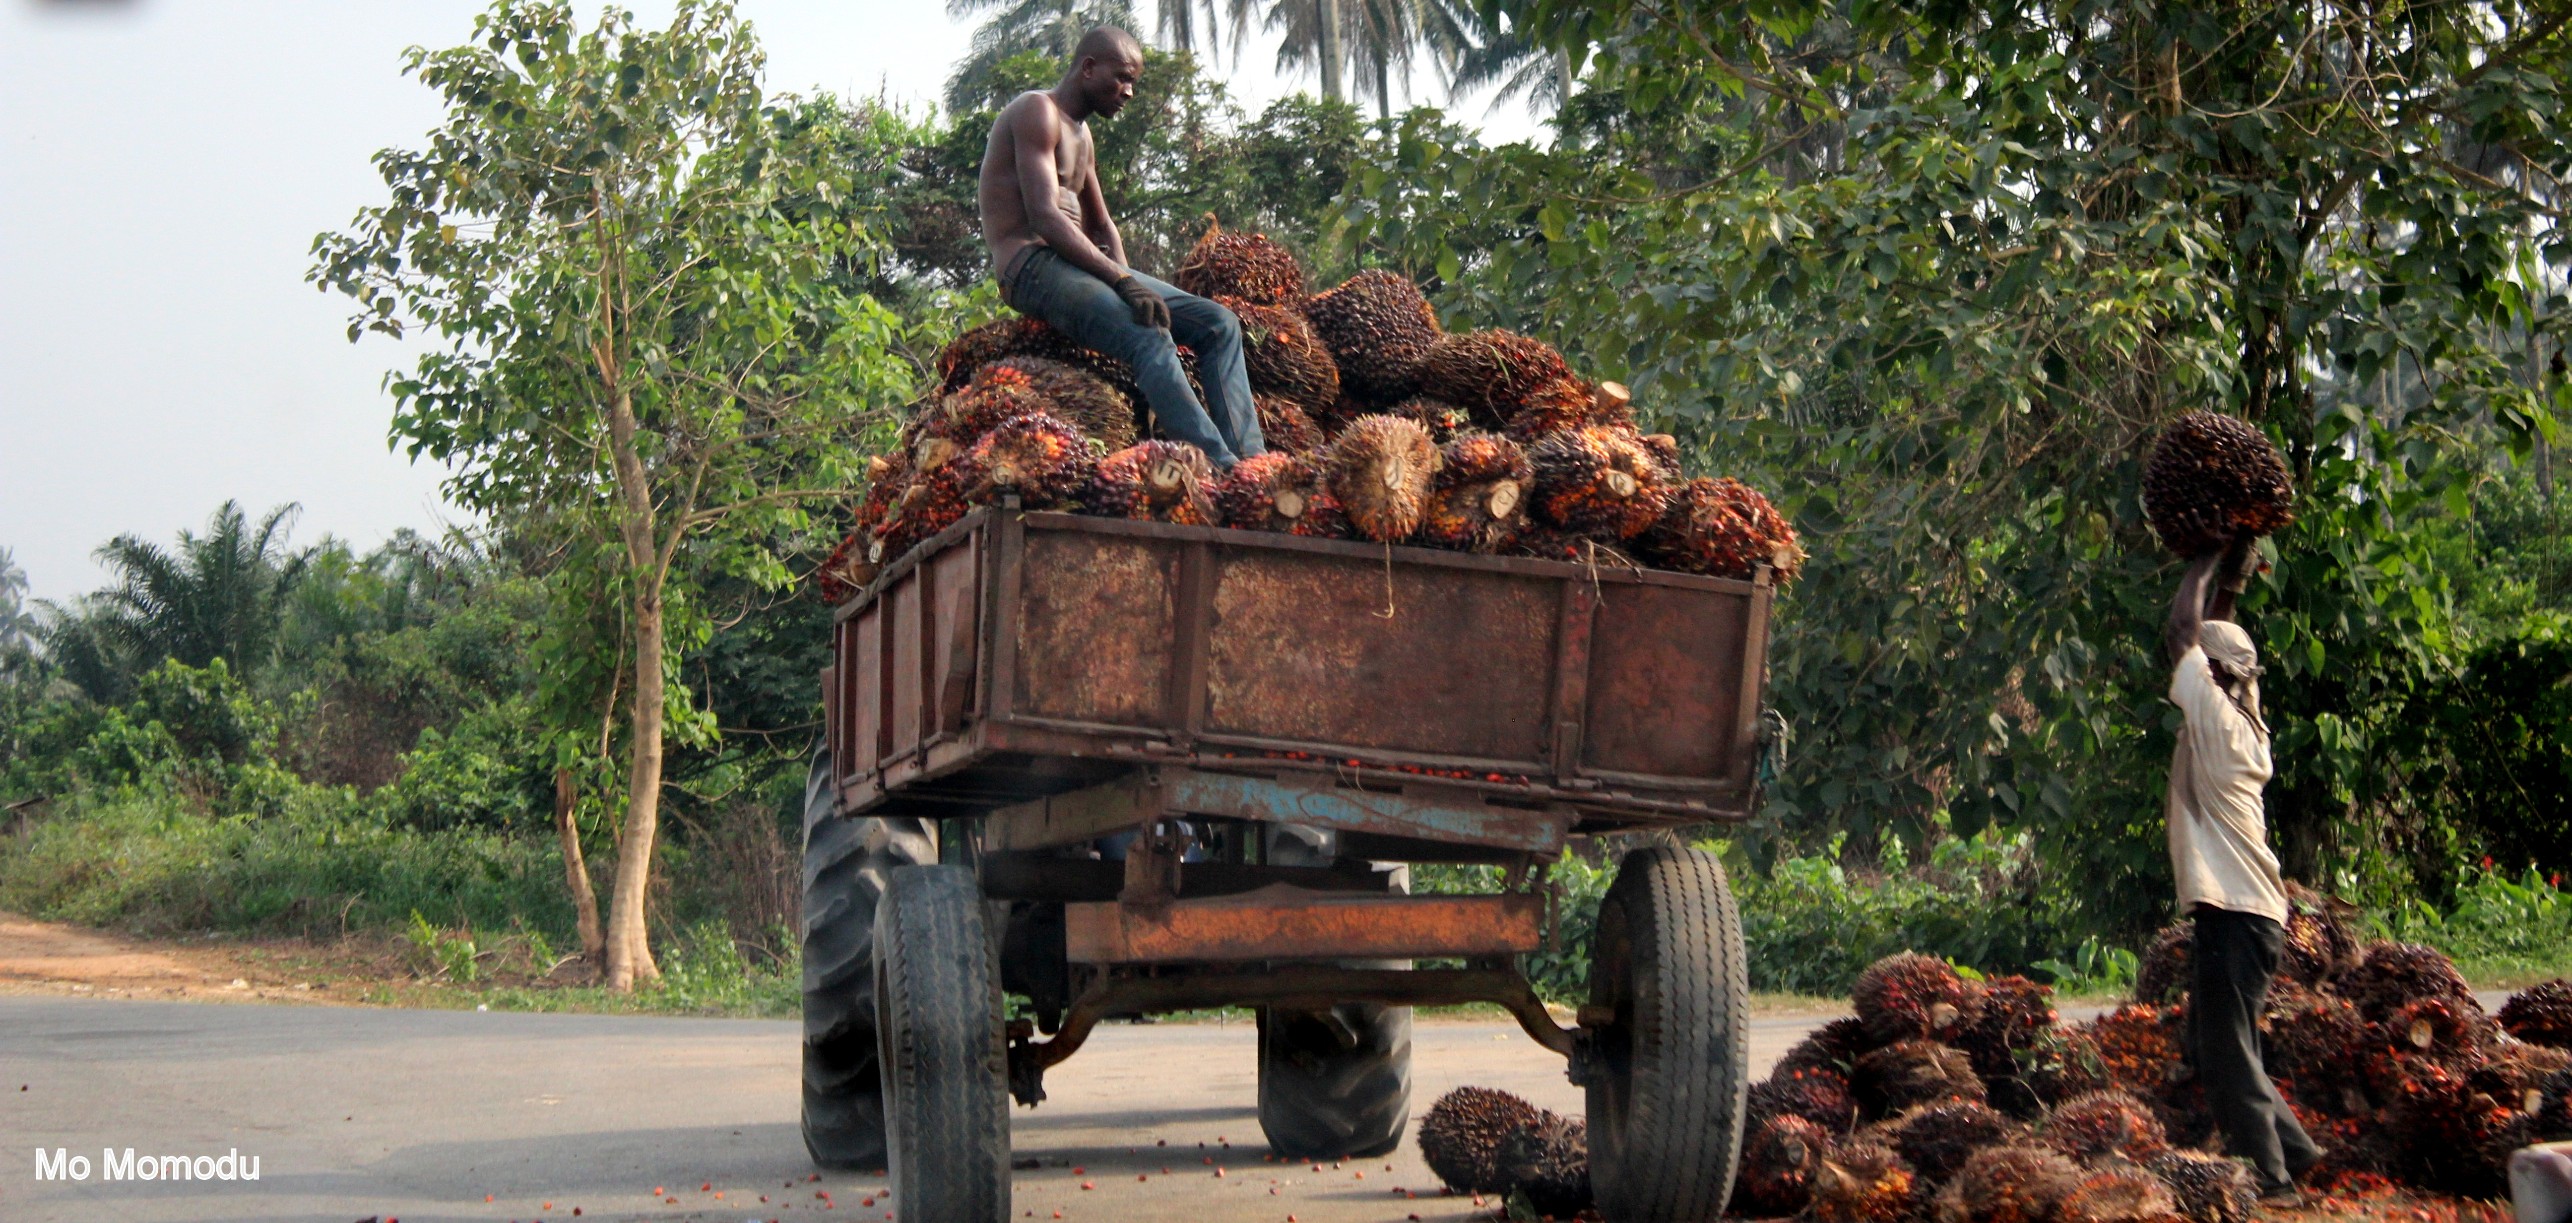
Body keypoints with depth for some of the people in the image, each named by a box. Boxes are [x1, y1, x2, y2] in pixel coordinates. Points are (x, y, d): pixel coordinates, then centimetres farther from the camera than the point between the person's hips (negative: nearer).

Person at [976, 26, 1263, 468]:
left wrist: (1129, 283, 6)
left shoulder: (1081, 134, 24)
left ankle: (1251, 463, -17)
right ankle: (1223, 472, -41)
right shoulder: (1037, 112, -7)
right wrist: (1123, 281, -24)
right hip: (1032, 267, -10)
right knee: (1150, 339, -33)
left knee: (1218, 324, -3)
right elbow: (1044, 218, -19)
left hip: (1078, 264, 10)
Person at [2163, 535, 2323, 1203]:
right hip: (2240, 908, 9)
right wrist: (2229, 578, 24)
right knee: (2213, 1046, 16)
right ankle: (2292, 1148, 20)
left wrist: (2209, 566, 1)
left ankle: (2269, 1178, -1)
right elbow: (2208, 635, 24)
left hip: (2235, 915, -9)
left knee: (2226, 1051, -4)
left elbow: (2185, 628, -10)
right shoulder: (2241, 715, 11)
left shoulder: (2215, 715, -11)